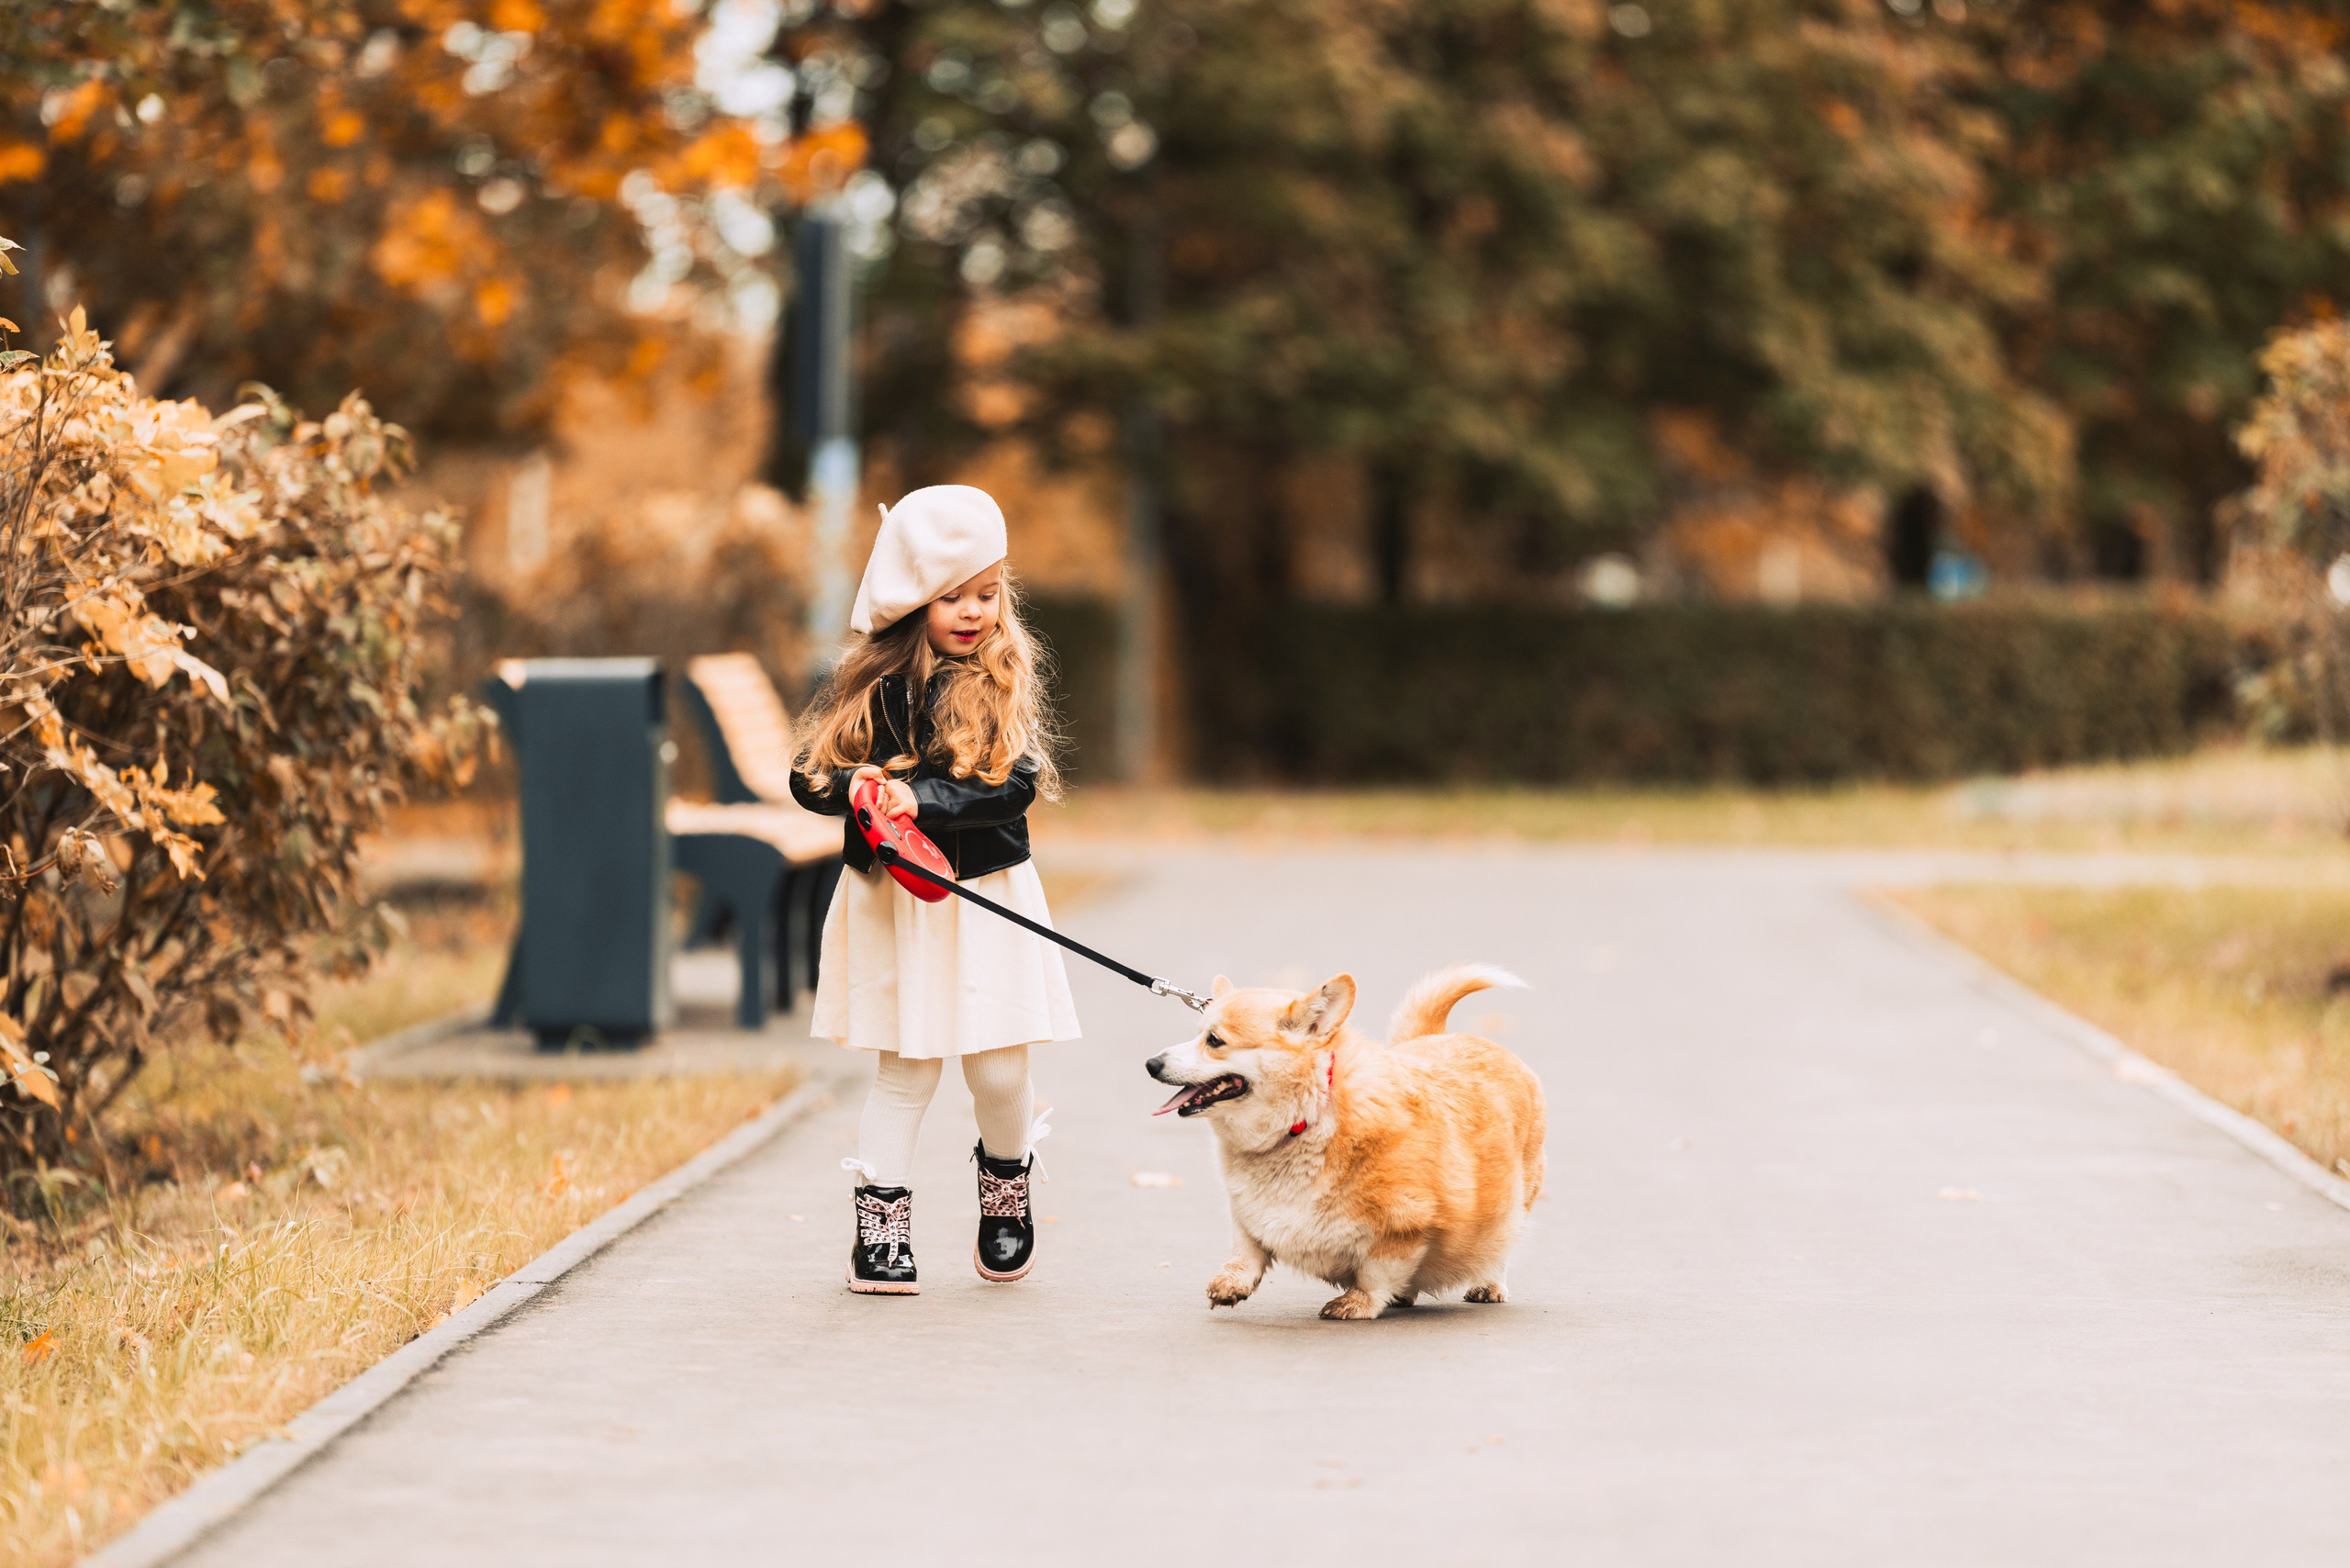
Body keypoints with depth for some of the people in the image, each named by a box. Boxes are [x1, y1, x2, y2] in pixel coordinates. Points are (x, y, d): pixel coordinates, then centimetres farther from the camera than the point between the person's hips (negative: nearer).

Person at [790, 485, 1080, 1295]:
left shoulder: (1004, 680, -3)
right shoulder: (872, 682, 0)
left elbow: (1019, 783, -14)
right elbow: (810, 777, 3)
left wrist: (924, 799, -25)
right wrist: (856, 787, -19)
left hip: (988, 898, 0)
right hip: (893, 903, 0)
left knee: (999, 1069, 2)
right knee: (906, 1067, 2)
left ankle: (1006, 1186, 30)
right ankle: (880, 1226, 9)